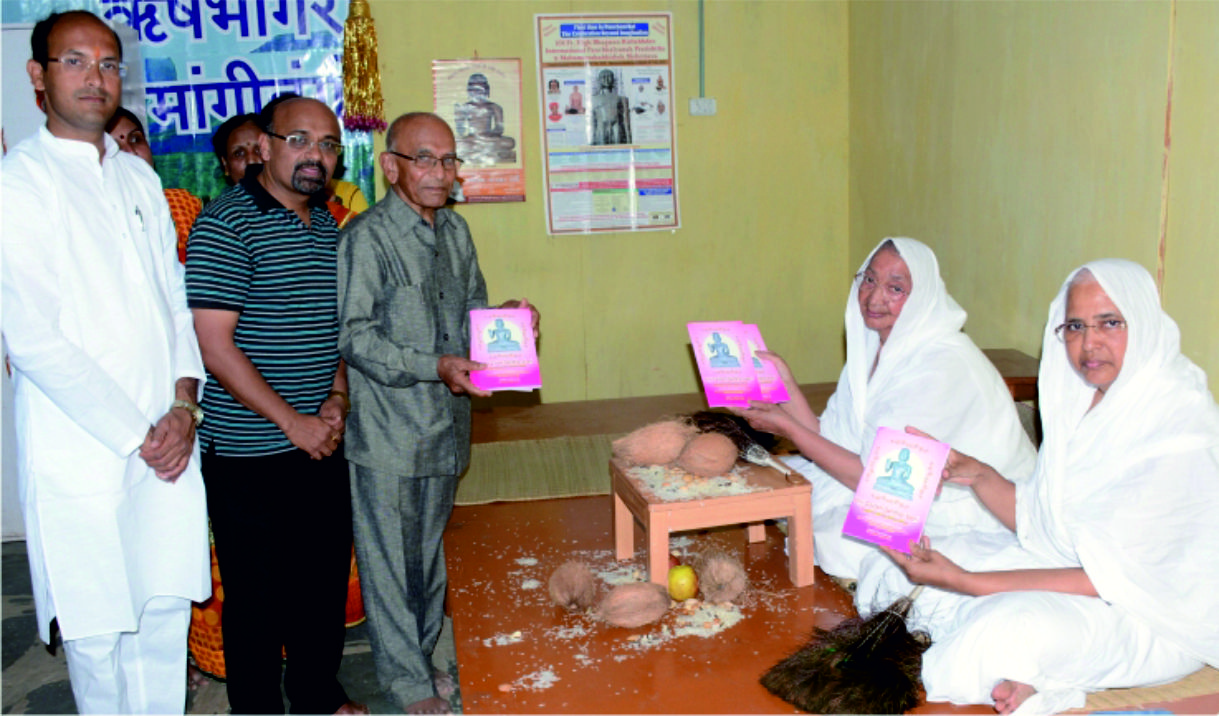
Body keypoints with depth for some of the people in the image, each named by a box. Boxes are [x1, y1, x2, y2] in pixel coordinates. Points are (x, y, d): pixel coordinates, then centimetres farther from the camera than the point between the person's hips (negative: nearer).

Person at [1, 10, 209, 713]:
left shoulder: (140, 176, 13)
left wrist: (183, 406, -2)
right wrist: (136, 434, -11)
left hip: (166, 439, 5)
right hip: (82, 451, -5)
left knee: (168, 611, 11)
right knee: (96, 626, 5)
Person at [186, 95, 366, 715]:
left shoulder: (329, 226, 11)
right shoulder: (225, 224, -12)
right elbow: (215, 345, -17)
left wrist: (337, 398, 1)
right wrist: (292, 421, -16)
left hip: (322, 442, 7)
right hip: (248, 451, -7)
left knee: (326, 572, 17)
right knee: (257, 591, 6)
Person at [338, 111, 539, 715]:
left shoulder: (455, 229, 10)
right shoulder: (368, 237, -13)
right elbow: (355, 336, -18)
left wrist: (504, 318, -1)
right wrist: (435, 367, -25)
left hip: (445, 425, 7)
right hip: (388, 432, -7)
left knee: (429, 547, 18)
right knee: (390, 555, 5)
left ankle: (419, 657, 35)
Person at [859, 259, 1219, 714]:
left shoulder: (1180, 431, -22)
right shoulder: (1083, 402, 4)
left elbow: (1113, 578, -26)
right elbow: (1040, 523, 8)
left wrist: (965, 582, -30)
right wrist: (977, 475, -10)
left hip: (1155, 618, -8)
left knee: (1015, 624, -38)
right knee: (899, 572, -2)